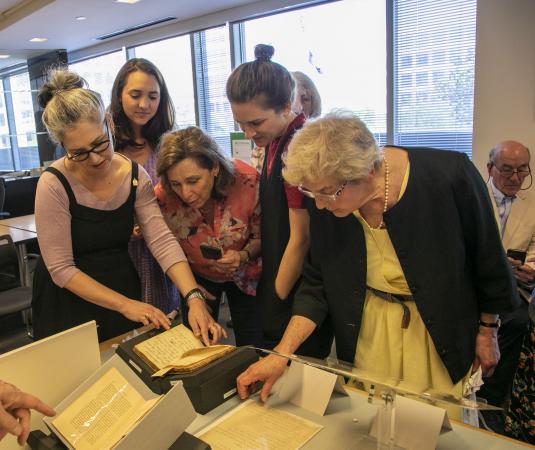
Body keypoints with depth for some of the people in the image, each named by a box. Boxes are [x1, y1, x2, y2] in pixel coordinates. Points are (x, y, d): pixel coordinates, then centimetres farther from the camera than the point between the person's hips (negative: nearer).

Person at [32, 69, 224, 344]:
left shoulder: (135, 176, -10)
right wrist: (124, 305, -25)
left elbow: (162, 240, -17)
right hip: (68, 303, -3)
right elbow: (61, 269, -19)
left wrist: (194, 298, -29)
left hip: (124, 288, 4)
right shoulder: (54, 185, -21)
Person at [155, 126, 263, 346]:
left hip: (245, 275, 0)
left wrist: (243, 256, -30)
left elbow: (262, 236, -12)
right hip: (197, 277, 1)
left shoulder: (247, 181, -30)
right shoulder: (163, 196, -26)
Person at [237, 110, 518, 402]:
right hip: (369, 331, 2)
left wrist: (487, 332, 0)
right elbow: (316, 285, -7)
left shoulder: (450, 175, -27)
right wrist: (281, 355, -16)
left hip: (442, 329, -2)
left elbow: (488, 260, -11)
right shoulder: (324, 205, -18)